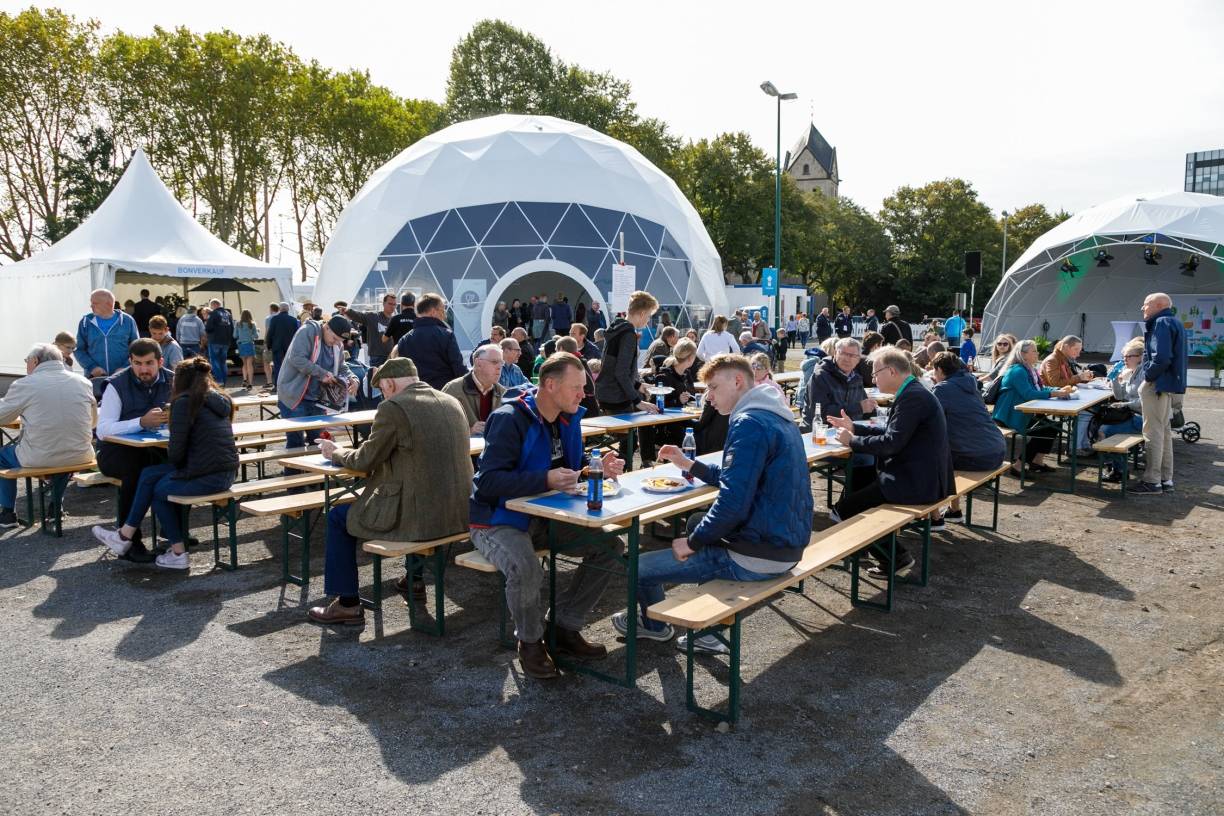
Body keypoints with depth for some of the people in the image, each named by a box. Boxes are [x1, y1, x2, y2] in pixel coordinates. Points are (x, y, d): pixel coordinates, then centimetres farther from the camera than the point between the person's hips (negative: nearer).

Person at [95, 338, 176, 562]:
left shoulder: (171, 382, 1)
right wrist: (141, 422, -37)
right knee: (135, 468, -35)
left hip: (153, 450, 3)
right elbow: (103, 430, -22)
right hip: (116, 452, -3)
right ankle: (129, 540, -22)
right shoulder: (117, 385, -11)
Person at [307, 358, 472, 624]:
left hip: (420, 517, -7)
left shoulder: (393, 407, -13)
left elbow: (365, 461, -3)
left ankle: (348, 604, 20)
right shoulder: (451, 402, 8)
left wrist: (335, 452, 17)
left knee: (338, 517, 14)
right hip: (459, 512, 7)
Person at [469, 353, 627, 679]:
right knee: (526, 571, -36)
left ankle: (565, 628, 8)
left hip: (545, 518, 8)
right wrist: (545, 480, -34)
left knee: (609, 547, -7)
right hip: (499, 521, -7)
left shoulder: (568, 418, 4)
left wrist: (600, 468, -6)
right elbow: (488, 482, -28)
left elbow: (574, 466, 16)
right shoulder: (510, 419, -21)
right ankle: (530, 642, -4)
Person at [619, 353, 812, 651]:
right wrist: (688, 464, 14)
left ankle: (654, 626, 32)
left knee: (639, 567, -2)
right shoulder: (778, 418, 13)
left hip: (757, 558, -11)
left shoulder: (749, 423, -19)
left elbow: (733, 503, -25)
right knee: (698, 521, 35)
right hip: (787, 546, 11)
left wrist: (692, 542, -11)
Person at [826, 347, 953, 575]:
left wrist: (852, 441, -10)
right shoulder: (914, 392, 13)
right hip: (923, 475, 11)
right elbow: (892, 432, 20)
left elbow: (891, 443, -23)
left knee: (844, 509, -8)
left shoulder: (912, 396, -19)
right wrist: (854, 427, 16)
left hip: (918, 482, -11)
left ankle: (895, 556, 3)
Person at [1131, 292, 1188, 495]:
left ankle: (1152, 481, -3)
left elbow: (1161, 358, -26)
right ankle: (1166, 480, 21)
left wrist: (1148, 376, -12)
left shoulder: (1162, 323, -15)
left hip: (1157, 385, -10)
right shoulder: (1174, 322, 17)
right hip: (1168, 383, 10)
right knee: (1164, 431, 15)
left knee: (1153, 432, -6)